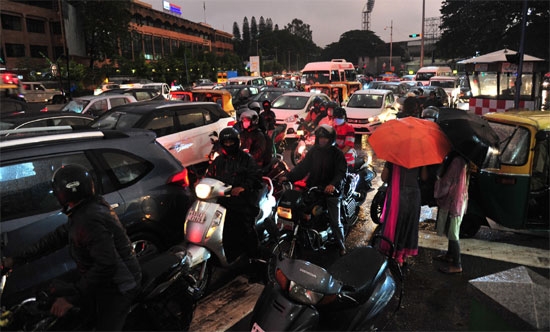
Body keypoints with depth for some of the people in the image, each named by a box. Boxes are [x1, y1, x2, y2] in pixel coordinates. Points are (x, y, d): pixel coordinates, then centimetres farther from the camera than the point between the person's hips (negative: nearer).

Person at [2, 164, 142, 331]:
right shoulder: (83, 213, 6)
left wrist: (71, 297, -28)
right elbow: (58, 237, 13)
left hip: (118, 288, -10)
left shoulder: (91, 220, -29)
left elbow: (105, 265, -34)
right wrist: (16, 259, 14)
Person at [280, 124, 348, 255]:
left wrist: (333, 184, -34)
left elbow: (341, 172, -14)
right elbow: (302, 166, 2)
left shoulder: (337, 154, -4)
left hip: (331, 191, -4)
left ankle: (342, 246, 14)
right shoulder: (314, 151, 8)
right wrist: (289, 177, -12)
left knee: (335, 222, -1)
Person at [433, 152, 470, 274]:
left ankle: (457, 265, 6)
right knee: (450, 232, 22)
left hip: (453, 203, -10)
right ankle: (450, 255, 38)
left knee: (452, 233, -2)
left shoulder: (457, 161, -22)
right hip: (452, 202, 10)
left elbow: (447, 183, -19)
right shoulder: (461, 160, 9)